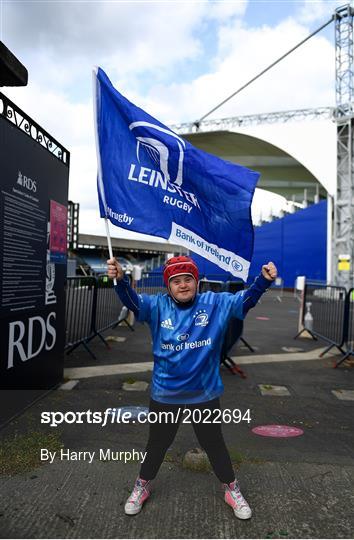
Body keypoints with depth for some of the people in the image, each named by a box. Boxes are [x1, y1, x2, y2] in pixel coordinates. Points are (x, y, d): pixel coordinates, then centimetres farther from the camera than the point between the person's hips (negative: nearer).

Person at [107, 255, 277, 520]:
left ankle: (232, 489, 45)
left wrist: (264, 280, -36)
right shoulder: (158, 306, -9)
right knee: (158, 443, 21)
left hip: (205, 393, 0)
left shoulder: (215, 304, -8)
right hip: (165, 394, 0)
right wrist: (120, 280, -46)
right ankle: (143, 486, 47)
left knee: (214, 443, 20)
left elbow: (245, 299, -16)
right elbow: (132, 300, -24)